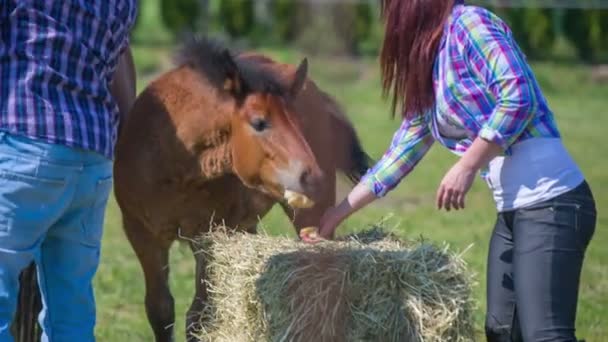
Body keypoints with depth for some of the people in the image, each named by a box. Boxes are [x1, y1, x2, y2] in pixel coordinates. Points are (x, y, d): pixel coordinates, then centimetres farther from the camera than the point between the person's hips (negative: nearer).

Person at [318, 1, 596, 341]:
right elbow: (403, 151, 26)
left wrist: (467, 166, -17)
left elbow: (519, 97, -19)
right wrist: (340, 212, 28)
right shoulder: (429, 72, 19)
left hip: (549, 201, -10)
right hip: (512, 210, 10)